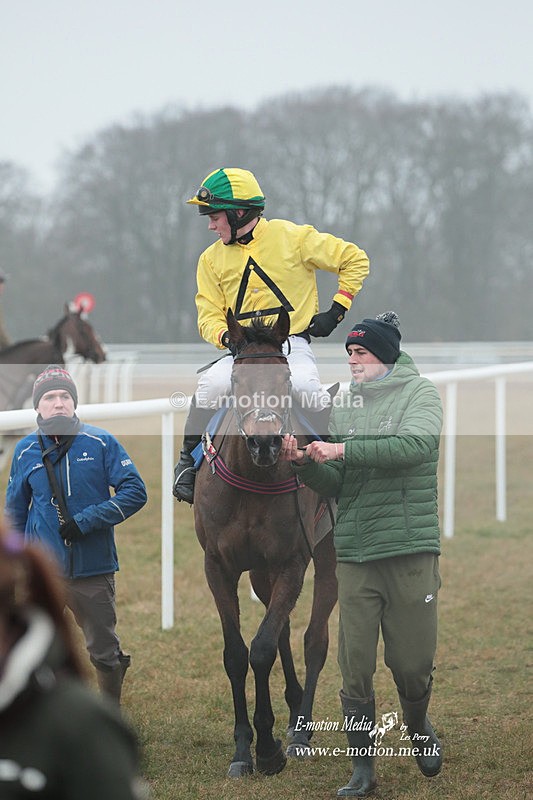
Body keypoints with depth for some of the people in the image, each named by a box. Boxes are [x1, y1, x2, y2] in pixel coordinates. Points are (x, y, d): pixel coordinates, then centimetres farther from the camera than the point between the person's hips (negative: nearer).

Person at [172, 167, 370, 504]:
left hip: (293, 344, -3)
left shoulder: (292, 237, -2)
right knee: (210, 384, -27)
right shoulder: (213, 259, 9)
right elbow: (209, 316, 8)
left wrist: (336, 312, -2)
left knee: (306, 386, -34)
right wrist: (227, 337, -15)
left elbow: (355, 260, 3)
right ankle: (188, 460, -12)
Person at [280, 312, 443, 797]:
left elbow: (417, 443, -21)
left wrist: (343, 450, -24)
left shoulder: (419, 393, 0)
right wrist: (306, 463, -8)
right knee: (356, 667, -1)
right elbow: (335, 484, 12)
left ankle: (418, 727, 33)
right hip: (355, 556, 3)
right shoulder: (343, 404, 11)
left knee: (412, 662, 2)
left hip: (411, 552, -3)